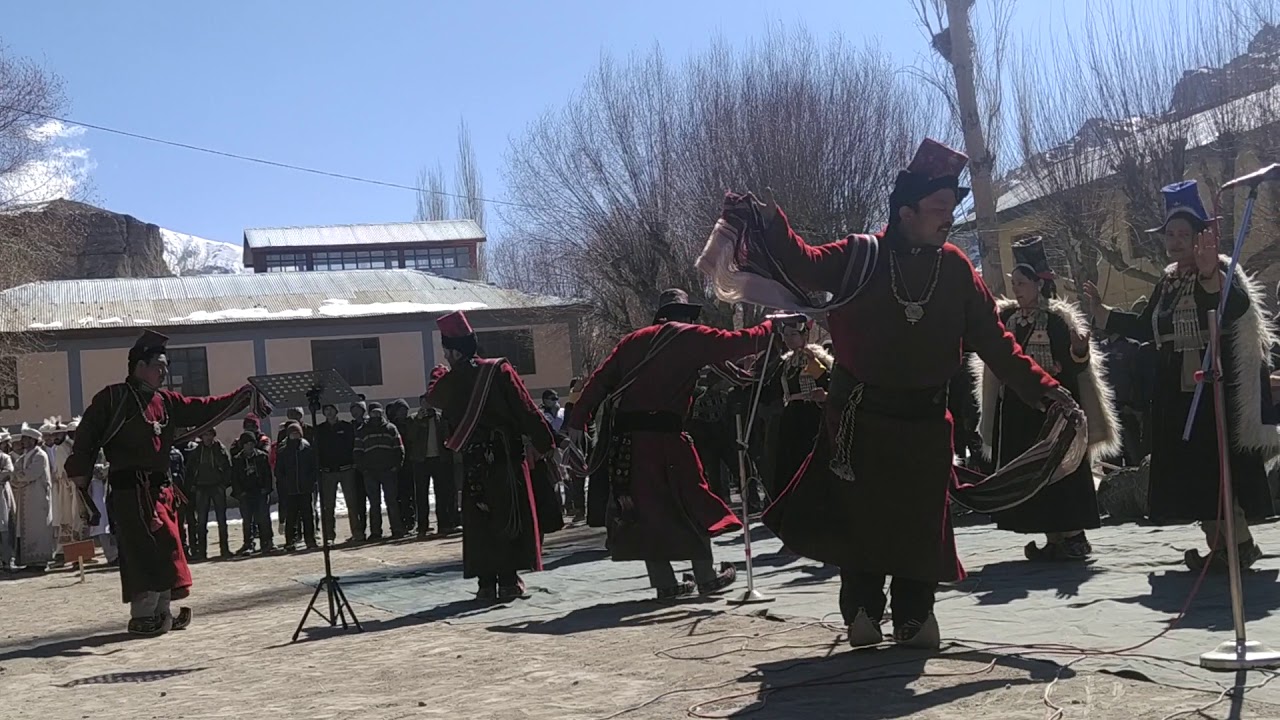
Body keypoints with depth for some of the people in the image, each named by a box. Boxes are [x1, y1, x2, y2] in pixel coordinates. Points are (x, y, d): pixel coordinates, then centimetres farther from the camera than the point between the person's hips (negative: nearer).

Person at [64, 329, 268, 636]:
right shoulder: (113, 398, -5)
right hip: (129, 488, -8)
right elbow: (88, 432, -7)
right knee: (147, 548, -12)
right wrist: (80, 470, -14)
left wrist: (243, 395, 5)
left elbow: (203, 409, 13)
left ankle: (161, 613, 19)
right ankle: (143, 616, -8)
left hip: (159, 487, 8)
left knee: (163, 548, 10)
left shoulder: (166, 401, 14)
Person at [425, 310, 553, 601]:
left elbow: (432, 398, 24)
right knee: (511, 517, 4)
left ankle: (486, 582, 6)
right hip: (507, 457, -1)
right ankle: (509, 580, 0)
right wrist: (545, 444, -2)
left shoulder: (447, 383, -1)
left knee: (478, 522, 8)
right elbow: (527, 410, -9)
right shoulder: (500, 371, -7)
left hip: (473, 462, 1)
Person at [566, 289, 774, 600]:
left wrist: (578, 422, 9)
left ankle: (664, 582, 14)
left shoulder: (634, 340, 16)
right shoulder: (692, 337, 4)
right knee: (692, 501, 9)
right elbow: (740, 342, 6)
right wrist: (771, 325, 23)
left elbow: (600, 379, 10)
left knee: (646, 505, 10)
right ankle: (706, 576, 15)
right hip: (664, 433, -5)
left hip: (624, 435, 5)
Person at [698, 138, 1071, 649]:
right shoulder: (861, 257, -6)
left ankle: (914, 616, 15)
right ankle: (863, 613, 16)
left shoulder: (955, 269, 1)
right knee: (861, 517, 3)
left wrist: (1040, 386, -3)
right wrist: (768, 223, -32)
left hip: (925, 424, 3)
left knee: (920, 523, 5)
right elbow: (804, 264, -17)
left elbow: (993, 340, 3)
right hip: (861, 418, -2)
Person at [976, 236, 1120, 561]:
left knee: (1058, 474, -4)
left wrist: (1080, 350, -30)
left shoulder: (1057, 320, -7)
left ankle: (1070, 537, 4)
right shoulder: (1006, 317, 8)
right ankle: (1054, 539, 13)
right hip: (1017, 411, 6)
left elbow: (1074, 368, -10)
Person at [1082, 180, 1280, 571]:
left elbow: (1238, 309, -29)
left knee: (1217, 468, -9)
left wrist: (1209, 276, -44)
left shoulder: (1222, 273, -7)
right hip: (1176, 392, 8)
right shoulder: (1167, 283, 15)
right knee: (1190, 473, 9)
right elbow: (1146, 328, 23)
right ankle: (1218, 545, 18)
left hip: (1216, 388, -8)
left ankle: (1238, 542, 1)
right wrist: (1103, 313, 16)